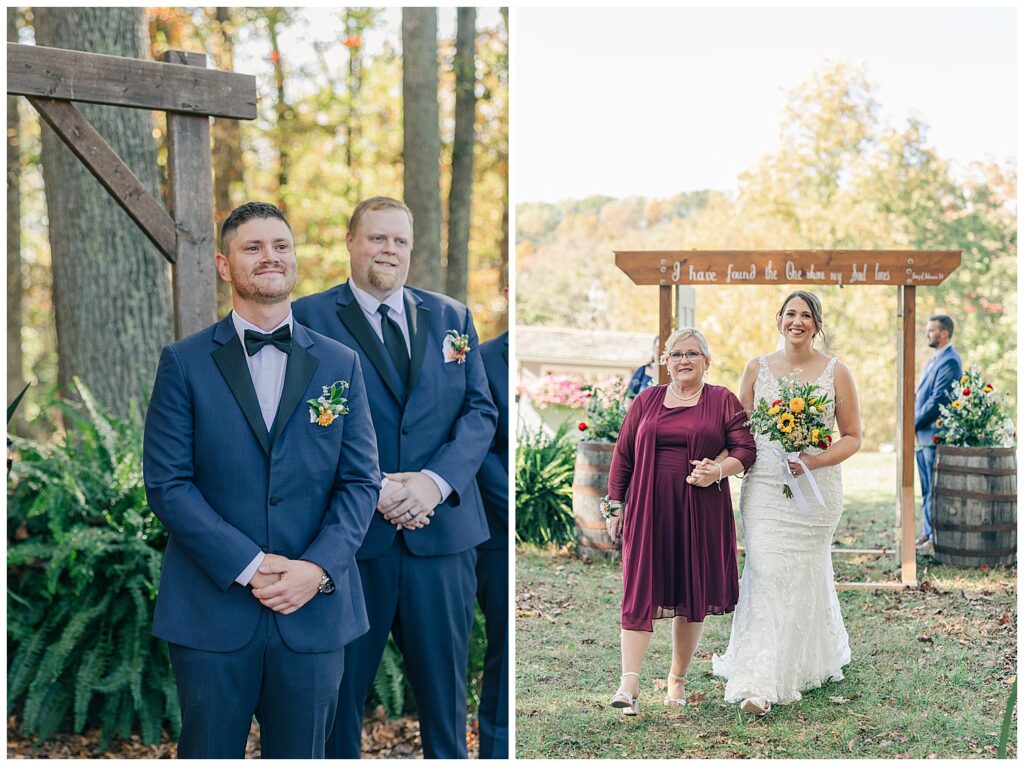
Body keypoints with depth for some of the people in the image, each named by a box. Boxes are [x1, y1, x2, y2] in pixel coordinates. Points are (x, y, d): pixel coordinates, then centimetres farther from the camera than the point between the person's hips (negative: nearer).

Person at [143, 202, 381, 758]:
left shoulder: (340, 365, 9)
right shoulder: (183, 363, 2)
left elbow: (362, 480, 4)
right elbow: (166, 483, -5)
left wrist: (318, 568, -11)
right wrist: (248, 566, -14)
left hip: (314, 610, 2)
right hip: (212, 608, -2)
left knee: (300, 755, 9)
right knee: (209, 753, 6)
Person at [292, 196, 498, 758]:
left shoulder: (452, 317, 12)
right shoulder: (310, 317, 1)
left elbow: (480, 410, 6)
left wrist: (436, 479, -12)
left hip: (442, 529, 3)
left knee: (443, 681, 10)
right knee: (341, 685, 8)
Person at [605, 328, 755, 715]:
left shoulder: (723, 401, 6)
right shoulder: (646, 400, 11)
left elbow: (745, 449, 2)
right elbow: (623, 454, 12)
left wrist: (719, 470, -16)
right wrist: (616, 504, 7)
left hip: (701, 511, 0)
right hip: (648, 509, 0)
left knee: (693, 596, 5)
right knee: (640, 593, -8)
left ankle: (678, 679, 18)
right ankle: (629, 684, -14)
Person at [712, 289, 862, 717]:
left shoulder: (836, 373, 2)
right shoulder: (757, 369, 6)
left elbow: (852, 437, 4)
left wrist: (815, 461, -13)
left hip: (816, 487, 0)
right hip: (764, 487, 0)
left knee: (805, 576, 8)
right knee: (766, 573, -9)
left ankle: (818, 661, 32)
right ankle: (760, 684, -11)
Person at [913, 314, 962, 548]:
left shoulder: (950, 362, -13)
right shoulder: (933, 360, 19)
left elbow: (938, 400, -19)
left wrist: (914, 423, -13)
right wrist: (913, 422, 9)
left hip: (936, 435, -10)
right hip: (922, 435, 10)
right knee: (927, 490, 13)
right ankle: (928, 533, 18)